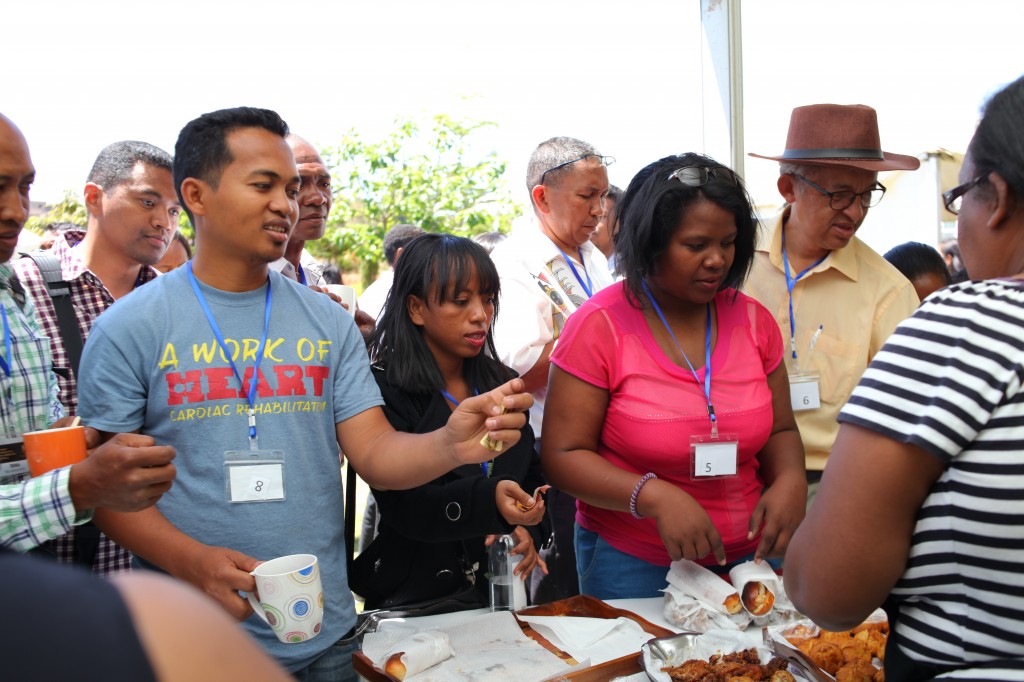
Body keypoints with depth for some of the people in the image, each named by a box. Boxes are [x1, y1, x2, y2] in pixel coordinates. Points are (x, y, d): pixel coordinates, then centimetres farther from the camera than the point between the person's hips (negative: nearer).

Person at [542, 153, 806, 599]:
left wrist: (790, 480, -13)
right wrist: (654, 496, -28)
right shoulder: (600, 326, -13)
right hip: (631, 566, -4)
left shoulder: (753, 320, 0)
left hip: (745, 556, 4)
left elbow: (780, 432, 9)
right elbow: (562, 456, -14)